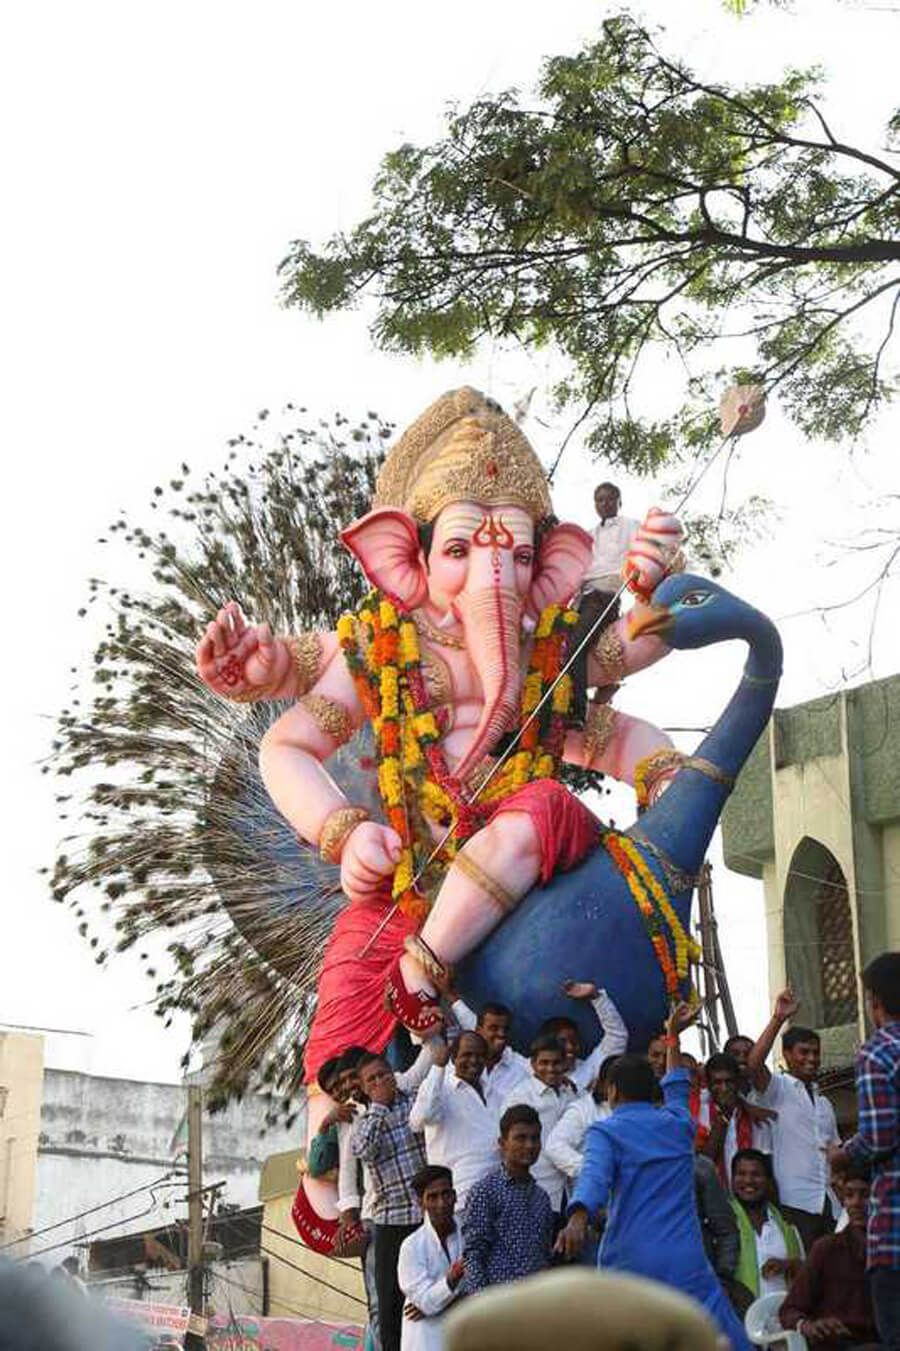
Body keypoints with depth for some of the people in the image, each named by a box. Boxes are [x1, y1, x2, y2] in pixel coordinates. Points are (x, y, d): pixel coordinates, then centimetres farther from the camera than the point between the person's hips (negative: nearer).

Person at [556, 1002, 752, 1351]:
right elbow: (677, 1088, 40)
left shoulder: (605, 1132, 4)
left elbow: (594, 1176, -17)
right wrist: (673, 1037, 56)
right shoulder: (678, 1124, 17)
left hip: (629, 1264, -2)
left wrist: (578, 1218, -35)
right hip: (687, 1260, 2)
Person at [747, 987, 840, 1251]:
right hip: (794, 1202, -6)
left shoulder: (824, 1103, 25)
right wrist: (778, 1019, -20)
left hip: (828, 1204, 6)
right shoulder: (777, 1089, 4)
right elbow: (754, 1064, -17)